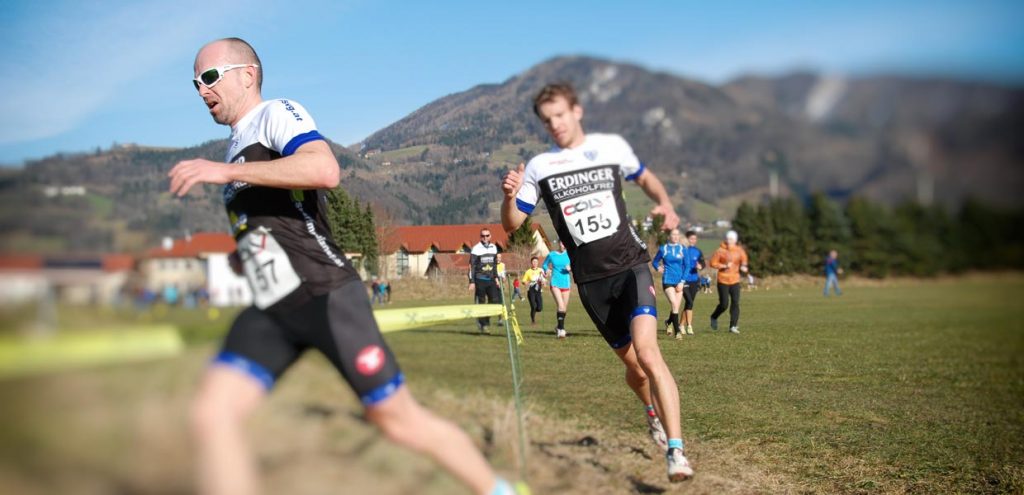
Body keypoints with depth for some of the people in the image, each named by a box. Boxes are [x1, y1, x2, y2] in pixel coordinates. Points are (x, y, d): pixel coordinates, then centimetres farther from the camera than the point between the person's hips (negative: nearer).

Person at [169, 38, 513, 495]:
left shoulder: (277, 113, -2)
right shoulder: (236, 148, 24)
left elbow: (325, 170, -25)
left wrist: (226, 171, -23)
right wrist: (244, 254, 18)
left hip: (324, 296, -8)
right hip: (270, 309, 8)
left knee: (399, 419, -4)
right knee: (211, 414, -12)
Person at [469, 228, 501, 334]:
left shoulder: (494, 248, 9)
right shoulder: (476, 249, -8)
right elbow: (471, 266, -8)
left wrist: (496, 277, 17)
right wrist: (472, 282, -12)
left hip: (491, 279, 5)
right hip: (480, 280, -5)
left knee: (495, 300, -5)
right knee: (481, 303, 0)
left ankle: (486, 320, 13)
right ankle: (481, 325, 10)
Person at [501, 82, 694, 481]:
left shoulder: (612, 146, 2)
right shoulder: (539, 167, 1)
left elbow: (645, 178, 20)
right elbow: (512, 225, 1)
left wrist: (664, 203, 0)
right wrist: (509, 196, -20)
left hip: (630, 265, -2)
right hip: (591, 280, 2)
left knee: (647, 352, -21)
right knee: (629, 360, 11)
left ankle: (675, 450, -19)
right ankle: (654, 414, 44)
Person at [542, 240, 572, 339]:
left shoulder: (568, 254, 5)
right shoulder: (551, 255, 2)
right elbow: (544, 265, 14)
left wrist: (570, 268, -12)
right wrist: (546, 269, -7)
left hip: (566, 284, 3)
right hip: (555, 284, -3)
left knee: (564, 308, 10)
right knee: (560, 305, -21)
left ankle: (559, 326, 32)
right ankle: (561, 329, -21)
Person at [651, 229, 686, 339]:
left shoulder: (682, 249, 4)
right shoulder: (663, 249, 2)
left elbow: (686, 267, 5)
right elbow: (654, 262, 13)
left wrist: (682, 282, -4)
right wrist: (658, 267, -10)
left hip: (679, 281, 2)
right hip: (668, 280, -2)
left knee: (676, 307, 6)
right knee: (674, 304, -17)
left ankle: (669, 322, 37)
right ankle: (677, 331, -11)